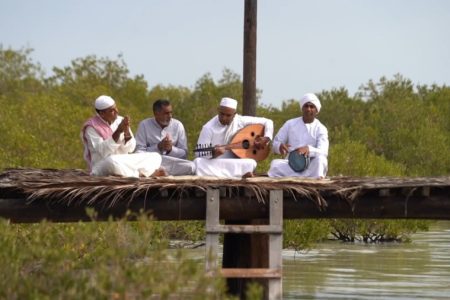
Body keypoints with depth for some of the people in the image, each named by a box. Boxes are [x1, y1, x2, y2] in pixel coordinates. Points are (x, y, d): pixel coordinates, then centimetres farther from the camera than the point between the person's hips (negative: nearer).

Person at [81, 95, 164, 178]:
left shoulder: (120, 121, 5)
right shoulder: (92, 127, -10)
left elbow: (130, 148, 1)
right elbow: (103, 152, -21)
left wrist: (127, 131, -17)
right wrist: (118, 132, -26)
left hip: (124, 163, 6)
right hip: (102, 167, -6)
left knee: (155, 157, -2)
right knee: (112, 161, -41)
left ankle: (141, 173, -28)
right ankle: (141, 174, -22)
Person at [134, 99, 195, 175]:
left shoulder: (178, 125, 6)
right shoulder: (144, 125, 1)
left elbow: (184, 154, 5)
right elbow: (139, 152, -5)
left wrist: (171, 149, -14)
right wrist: (158, 147, -17)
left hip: (172, 163, 3)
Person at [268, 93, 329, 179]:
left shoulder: (320, 129, 2)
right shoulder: (290, 124, 8)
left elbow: (323, 152, -12)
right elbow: (274, 144, 8)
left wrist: (308, 149, -34)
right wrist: (280, 146, -18)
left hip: (310, 167, -1)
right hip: (291, 165, 1)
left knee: (320, 159, -32)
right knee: (275, 164, -31)